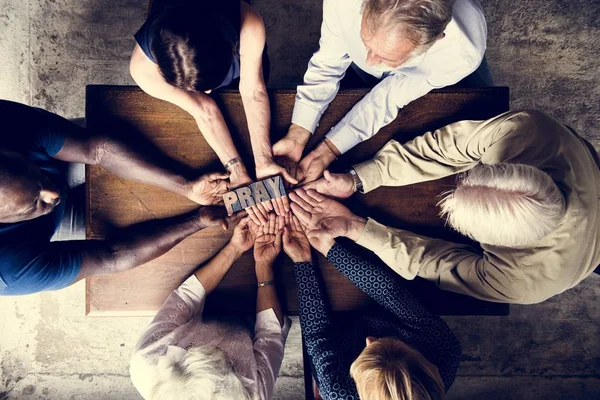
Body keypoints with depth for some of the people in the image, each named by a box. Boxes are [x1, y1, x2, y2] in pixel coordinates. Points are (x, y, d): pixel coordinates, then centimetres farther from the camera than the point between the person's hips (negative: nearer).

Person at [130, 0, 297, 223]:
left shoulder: (249, 25, -47)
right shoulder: (143, 68, -43)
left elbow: (253, 92, -36)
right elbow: (204, 112, -35)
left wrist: (263, 162, -42)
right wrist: (237, 171, -40)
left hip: (245, 61, 1)